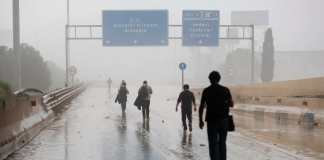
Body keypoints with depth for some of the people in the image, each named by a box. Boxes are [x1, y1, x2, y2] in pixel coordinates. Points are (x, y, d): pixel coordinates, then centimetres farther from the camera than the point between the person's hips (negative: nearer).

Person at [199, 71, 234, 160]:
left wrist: (200, 120, 6)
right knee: (222, 143, 12)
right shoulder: (225, 90, 2)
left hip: (212, 120, -2)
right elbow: (231, 104, 2)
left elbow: (201, 107, -2)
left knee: (213, 144, 0)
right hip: (223, 120, 2)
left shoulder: (206, 91, -2)